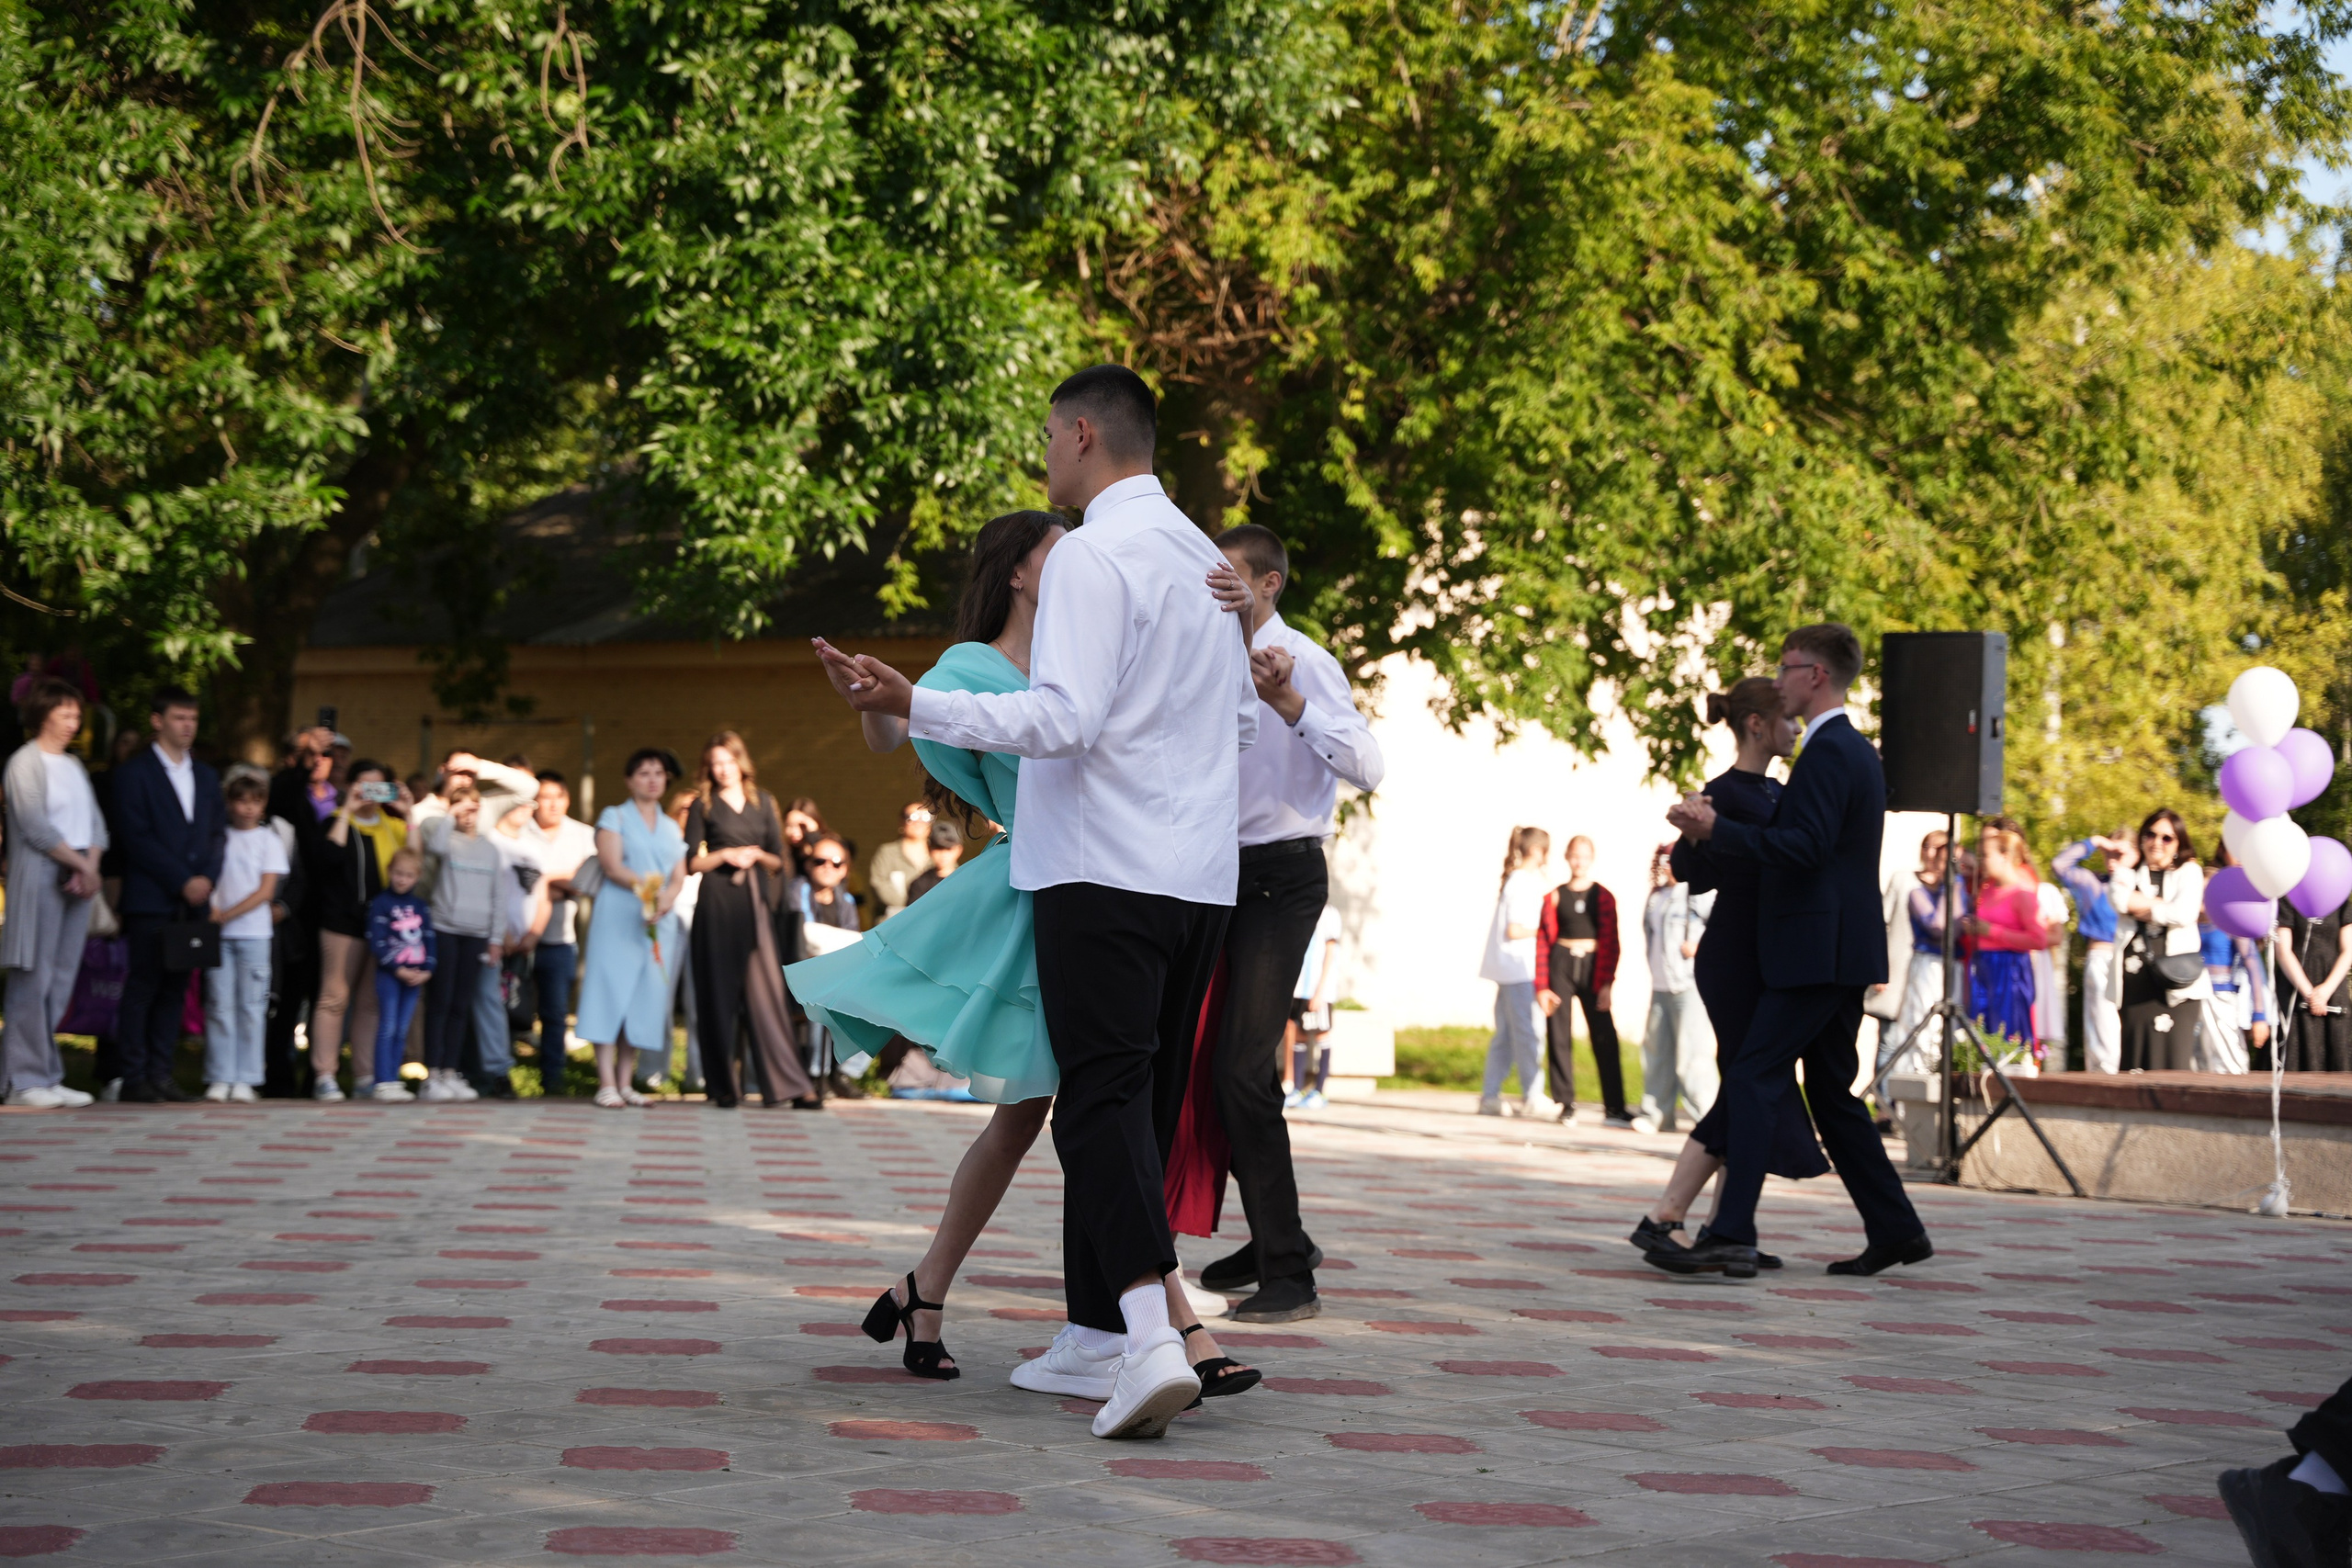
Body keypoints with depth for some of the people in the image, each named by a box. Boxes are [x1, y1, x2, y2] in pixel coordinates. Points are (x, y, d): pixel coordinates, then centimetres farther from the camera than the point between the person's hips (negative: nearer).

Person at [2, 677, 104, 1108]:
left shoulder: (74, 765, 17)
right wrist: (81, 864, -9)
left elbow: (95, 824, 13)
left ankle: (49, 1078, 8)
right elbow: (36, 826, -13)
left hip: (78, 879, 7)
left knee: (62, 980, 5)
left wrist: (91, 867, -4)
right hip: (40, 876, -7)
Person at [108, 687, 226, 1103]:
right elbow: (137, 837, -8)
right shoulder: (134, 773, 0)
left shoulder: (206, 776, 18)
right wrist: (182, 881, -12)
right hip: (150, 900, -5)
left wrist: (207, 878, -3)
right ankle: (134, 1077, -2)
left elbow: (217, 833, 16)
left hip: (194, 900, 5)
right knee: (142, 988, -5)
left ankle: (160, 1075, 8)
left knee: (174, 990, 5)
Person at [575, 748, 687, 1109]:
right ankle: (606, 1082, -12)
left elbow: (679, 875, 8)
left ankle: (625, 1082, 6)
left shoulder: (672, 828, 19)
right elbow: (611, 865, -8)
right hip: (618, 917, -5)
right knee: (612, 993, -9)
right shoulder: (615, 818, 6)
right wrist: (646, 886, -21)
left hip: (659, 922, 5)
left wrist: (666, 898, -13)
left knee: (646, 998, 1)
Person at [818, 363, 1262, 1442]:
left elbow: (1065, 717, -20)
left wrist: (914, 706, -20)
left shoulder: (1093, 555, -10)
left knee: (1106, 1099, -12)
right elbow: (1248, 725, 22)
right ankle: (1097, 1325, 20)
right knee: (1147, 1100, 12)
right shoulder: (1206, 560, 17)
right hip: (1201, 873, 8)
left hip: (1105, 868, -8)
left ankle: (1153, 1340, -25)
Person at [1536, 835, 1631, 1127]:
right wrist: (1542, 987, -3)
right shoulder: (1554, 897, 4)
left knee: (1605, 1038, -4)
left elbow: (1610, 943, 3)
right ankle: (1565, 1105, 8)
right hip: (1561, 966, 1)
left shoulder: (1603, 897, 4)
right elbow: (1543, 942, 3)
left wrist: (1607, 983, -5)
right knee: (1559, 1038, 1)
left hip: (1593, 968, -1)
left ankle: (1614, 1109, -2)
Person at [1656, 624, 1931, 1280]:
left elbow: (1805, 849, -23)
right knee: (1832, 1095, 14)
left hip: (1817, 953, -11)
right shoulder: (1857, 751, 19)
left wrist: (1717, 829, -22)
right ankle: (1895, 1230, 17)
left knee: (1751, 1079, -12)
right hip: (1844, 953, 11)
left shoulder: (1828, 751, -14)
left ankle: (1731, 1237, -18)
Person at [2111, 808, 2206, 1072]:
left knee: (2174, 1061, -10)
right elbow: (2119, 898, -3)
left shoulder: (2189, 871, 13)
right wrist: (2163, 906, -2)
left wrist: (2143, 909, 3)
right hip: (2136, 978, 2)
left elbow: (2184, 913, -5)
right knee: (2138, 1062, -5)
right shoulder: (2129, 872, 20)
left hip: (2175, 977, -2)